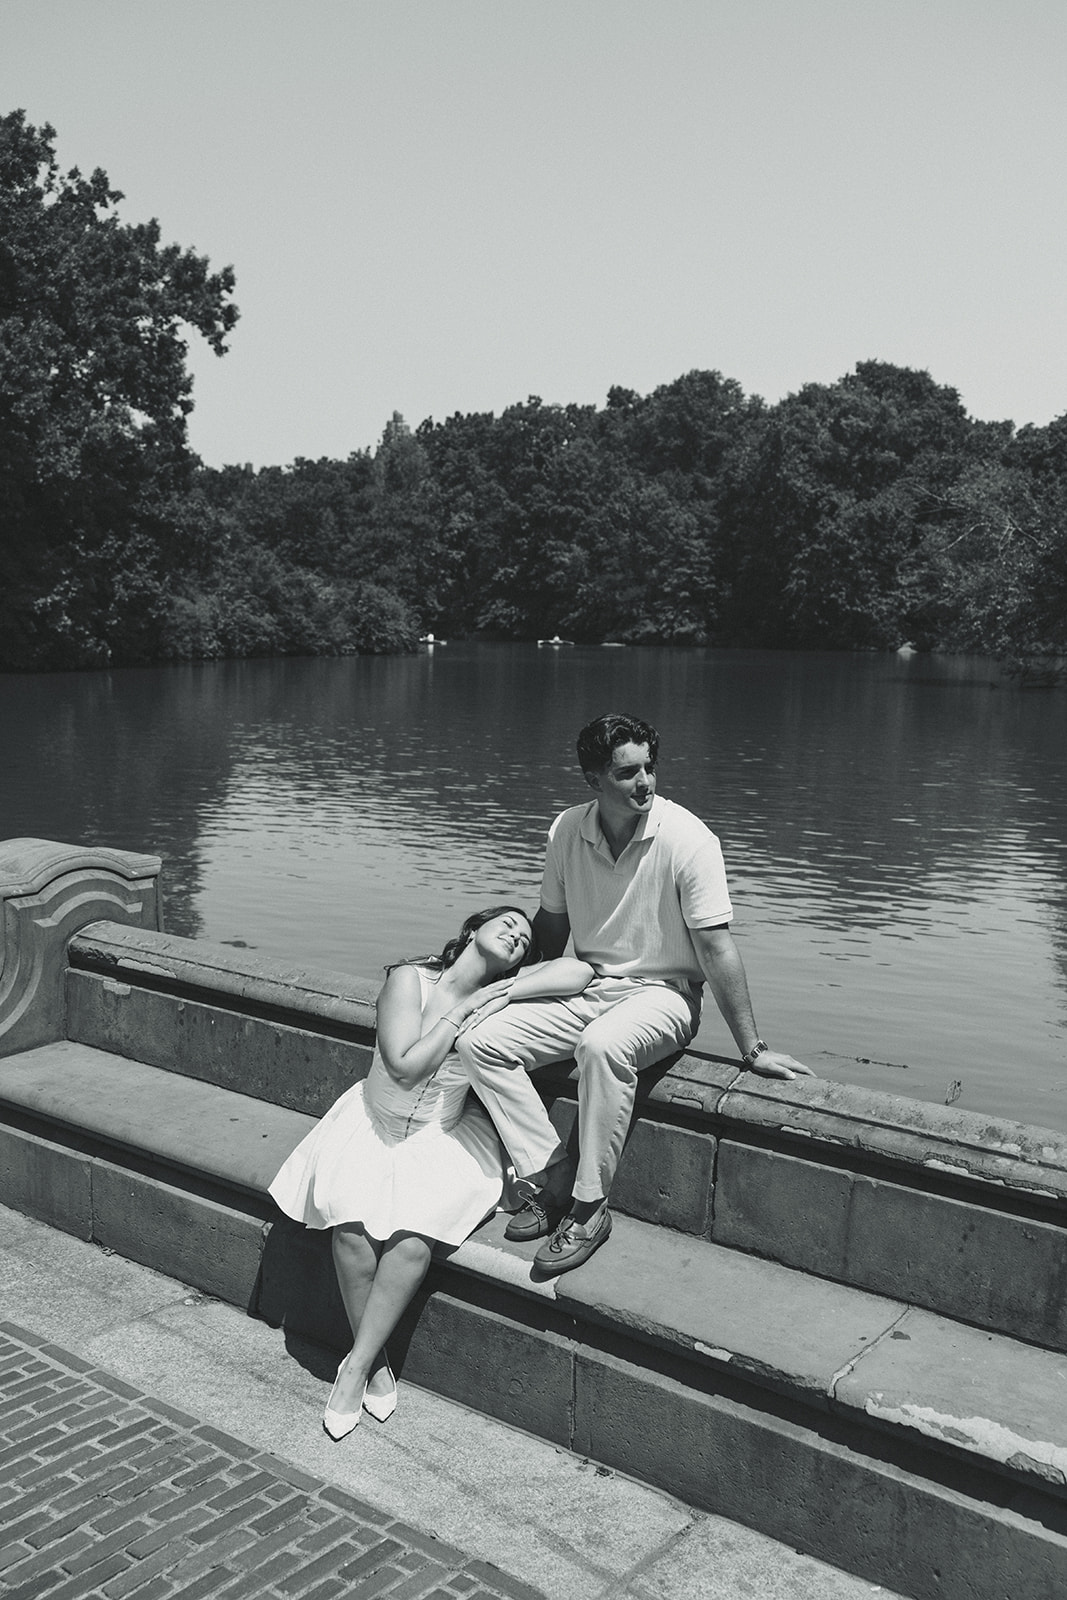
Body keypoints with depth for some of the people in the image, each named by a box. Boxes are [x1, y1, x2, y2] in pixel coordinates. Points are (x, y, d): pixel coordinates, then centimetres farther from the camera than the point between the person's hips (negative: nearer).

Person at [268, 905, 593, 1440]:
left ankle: (357, 1366, -8)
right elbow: (405, 1067, -19)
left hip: (443, 1138, 1)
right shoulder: (409, 979, -11)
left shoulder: (499, 994, -4)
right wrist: (462, 1012, -17)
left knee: (414, 1235, -25)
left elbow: (580, 971, -17)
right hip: (372, 1126, -1)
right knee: (352, 1224, -25)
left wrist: (501, 995, -20)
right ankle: (376, 1361, -5)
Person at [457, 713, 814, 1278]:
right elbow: (550, 924, 13)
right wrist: (521, 992, 21)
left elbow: (716, 948, -17)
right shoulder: (568, 830, -2)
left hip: (661, 993, -5)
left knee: (601, 1046, -38)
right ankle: (552, 1178, -6)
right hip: (586, 988, 5)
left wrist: (753, 1051, -17)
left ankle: (589, 1207, -20)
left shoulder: (687, 840, -17)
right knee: (478, 1042, -12)